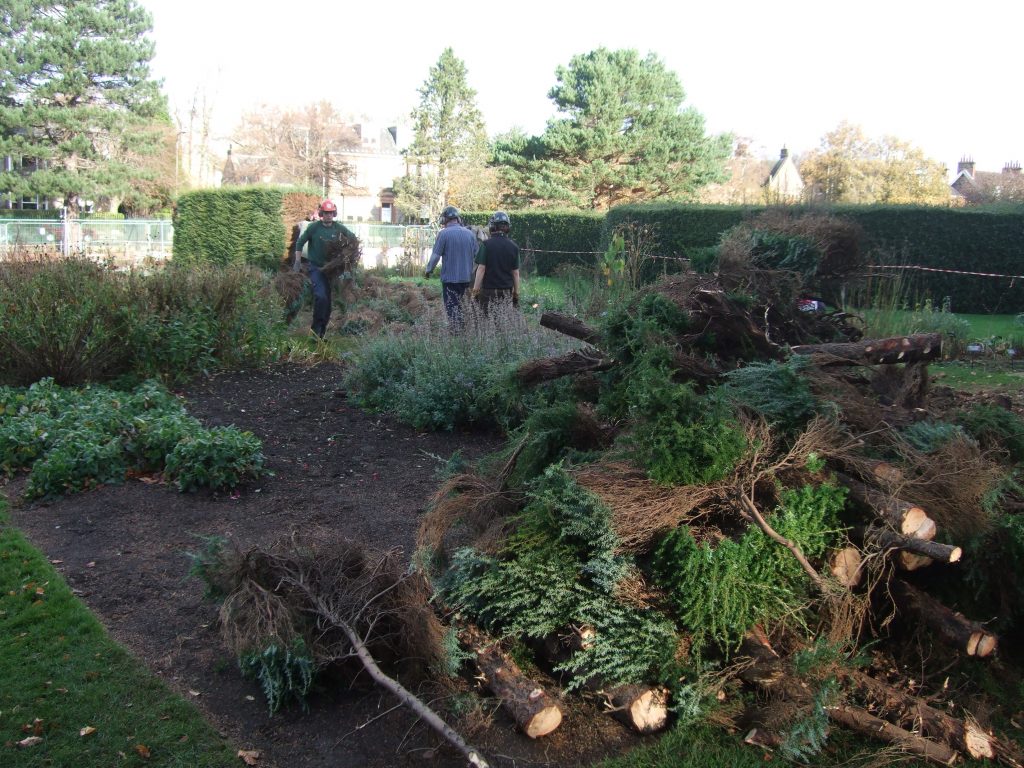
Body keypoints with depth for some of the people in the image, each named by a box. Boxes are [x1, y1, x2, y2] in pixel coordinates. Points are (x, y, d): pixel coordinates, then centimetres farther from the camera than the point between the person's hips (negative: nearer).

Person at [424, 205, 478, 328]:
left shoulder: (443, 234, -11)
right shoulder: (470, 233, 2)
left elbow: (435, 256, -9)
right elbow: (476, 255, 7)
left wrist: (428, 271, 5)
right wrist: (472, 272, 22)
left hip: (449, 277, -5)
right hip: (466, 277, 5)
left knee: (452, 308, 4)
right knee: (458, 305, 19)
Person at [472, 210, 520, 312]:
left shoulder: (486, 244, -7)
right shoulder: (513, 246, 3)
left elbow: (481, 269, -10)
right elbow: (515, 272, 5)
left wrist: (475, 289, -6)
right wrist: (516, 293, 12)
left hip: (489, 290, -3)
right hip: (507, 292, 3)